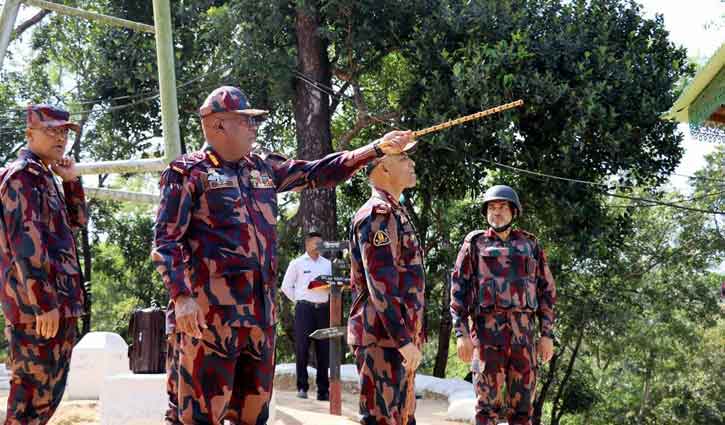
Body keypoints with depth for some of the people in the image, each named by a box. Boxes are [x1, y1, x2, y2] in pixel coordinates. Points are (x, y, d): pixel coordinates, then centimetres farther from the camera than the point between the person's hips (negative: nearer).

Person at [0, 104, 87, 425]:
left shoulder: (44, 176, 18)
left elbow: (77, 220, 26)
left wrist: (71, 180, 10)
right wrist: (44, 303, -23)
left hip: (58, 302, 10)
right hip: (37, 304, -10)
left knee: (50, 390, 15)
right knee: (33, 392, -7)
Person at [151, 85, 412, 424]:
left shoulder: (264, 168, 18)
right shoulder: (187, 172, -2)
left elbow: (316, 173, 22)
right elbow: (165, 242, -6)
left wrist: (376, 149, 16)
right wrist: (181, 296, -18)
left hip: (261, 310, 7)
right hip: (210, 312, -7)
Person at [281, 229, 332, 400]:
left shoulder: (327, 264, 16)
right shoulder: (297, 263, 7)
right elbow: (286, 286, 8)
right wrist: (298, 301, 2)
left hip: (323, 309, 3)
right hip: (304, 308, -3)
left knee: (324, 349, 2)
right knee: (302, 347, -5)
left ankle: (323, 390, 6)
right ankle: (302, 387, 1)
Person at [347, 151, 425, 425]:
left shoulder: (394, 213, 20)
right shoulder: (377, 213, -12)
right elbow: (381, 283, -20)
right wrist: (404, 339, -23)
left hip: (398, 335, 10)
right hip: (383, 336, -10)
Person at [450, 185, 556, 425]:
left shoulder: (530, 245, 13)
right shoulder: (475, 243, 7)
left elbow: (547, 290, 12)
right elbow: (458, 289, 2)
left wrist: (547, 335, 3)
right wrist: (461, 333, -9)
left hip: (523, 333, 2)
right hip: (488, 333, -2)